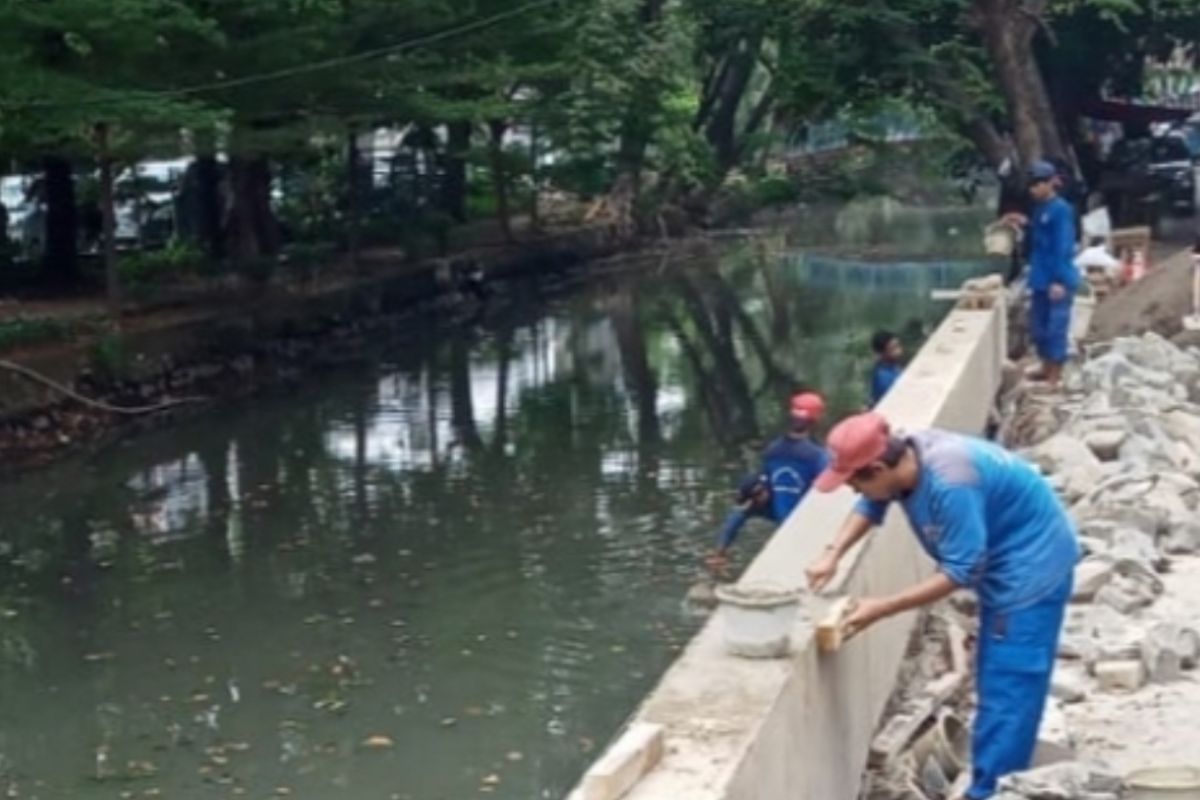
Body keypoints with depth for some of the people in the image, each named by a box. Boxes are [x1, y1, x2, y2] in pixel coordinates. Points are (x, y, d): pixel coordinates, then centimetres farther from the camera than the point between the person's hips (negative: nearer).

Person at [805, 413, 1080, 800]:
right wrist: (833, 555, -3)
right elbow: (870, 506, 11)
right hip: (1007, 565, 10)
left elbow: (960, 571, -28)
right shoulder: (908, 457, -8)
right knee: (997, 684, 18)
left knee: (1007, 689, -8)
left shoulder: (949, 484, -34)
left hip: (1031, 566, -10)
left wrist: (881, 609, -26)